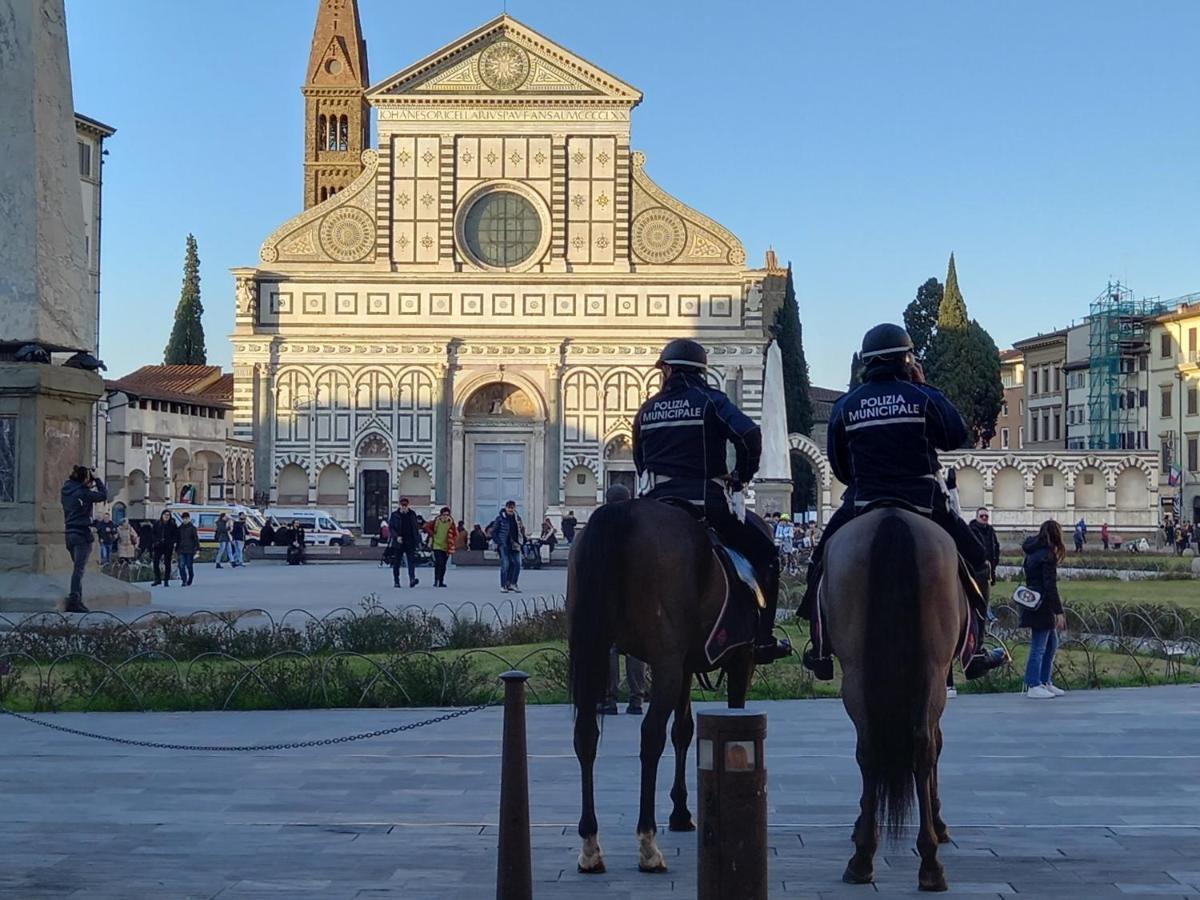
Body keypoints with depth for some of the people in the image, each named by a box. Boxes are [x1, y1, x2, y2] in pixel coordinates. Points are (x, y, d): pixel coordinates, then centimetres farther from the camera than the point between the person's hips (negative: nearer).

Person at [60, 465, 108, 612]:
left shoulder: (66, 491, 8)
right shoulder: (83, 492, -13)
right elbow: (103, 495, -6)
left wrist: (89, 486, 12)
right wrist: (97, 479, 1)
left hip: (69, 533, 8)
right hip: (82, 534, -8)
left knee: (78, 568, 16)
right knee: (79, 569, -8)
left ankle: (77, 600, 18)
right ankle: (73, 601, -14)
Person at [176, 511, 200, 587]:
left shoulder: (192, 528, -1)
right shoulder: (180, 528, 9)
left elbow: (196, 539, -2)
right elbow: (178, 539, 16)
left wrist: (197, 549, -7)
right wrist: (176, 549, 15)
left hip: (190, 550, -3)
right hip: (181, 550, 3)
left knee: (189, 566, 5)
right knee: (181, 566, -10)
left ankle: (189, 581, 21)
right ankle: (184, 581, -8)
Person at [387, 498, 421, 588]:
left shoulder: (412, 515, 9)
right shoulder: (394, 515, 3)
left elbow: (416, 529, 13)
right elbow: (390, 528, -1)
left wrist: (418, 541, 9)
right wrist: (396, 537, -17)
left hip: (410, 543, 1)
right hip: (398, 543, -1)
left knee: (412, 560, -14)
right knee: (396, 563, 4)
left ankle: (412, 579, -23)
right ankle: (396, 582, 14)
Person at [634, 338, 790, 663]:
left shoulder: (647, 410, 12)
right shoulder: (710, 400, -1)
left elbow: (641, 462, 20)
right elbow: (749, 434, -17)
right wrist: (742, 475, -1)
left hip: (657, 503, 4)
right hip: (706, 502, -4)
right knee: (764, 553, 9)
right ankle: (762, 639, 1)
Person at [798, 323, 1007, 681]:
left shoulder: (845, 406, 3)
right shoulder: (922, 398, -4)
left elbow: (838, 466, 9)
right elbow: (957, 436, 8)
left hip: (862, 504, 2)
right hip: (924, 504, -1)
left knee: (822, 566, 21)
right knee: (975, 564, 15)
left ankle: (821, 653, 16)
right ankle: (973, 651, 10)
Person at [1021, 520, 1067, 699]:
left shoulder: (1032, 553, 11)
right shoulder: (1048, 555, -16)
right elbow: (1050, 586, -20)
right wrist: (1059, 611, -20)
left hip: (1032, 602, 10)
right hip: (1042, 606, -10)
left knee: (1052, 643, 18)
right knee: (1039, 646, -3)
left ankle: (1045, 682, 23)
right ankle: (1033, 686, 2)